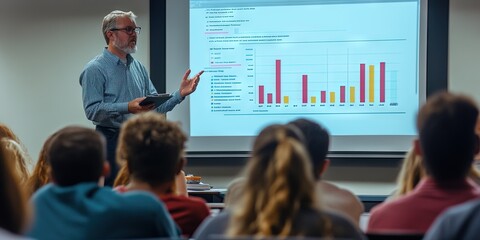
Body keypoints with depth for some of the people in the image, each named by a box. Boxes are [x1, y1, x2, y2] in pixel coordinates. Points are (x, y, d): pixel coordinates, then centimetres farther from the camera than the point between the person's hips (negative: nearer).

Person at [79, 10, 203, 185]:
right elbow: (92, 110, -18)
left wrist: (180, 94, -4)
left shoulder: (138, 67, 15)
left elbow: (156, 106, 12)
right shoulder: (95, 69, -6)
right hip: (112, 141, -7)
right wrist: (127, 108, -29)